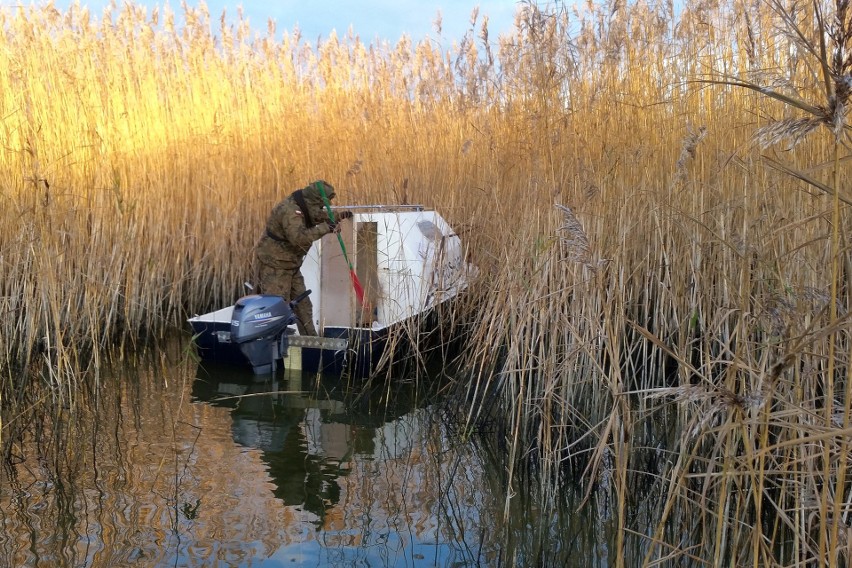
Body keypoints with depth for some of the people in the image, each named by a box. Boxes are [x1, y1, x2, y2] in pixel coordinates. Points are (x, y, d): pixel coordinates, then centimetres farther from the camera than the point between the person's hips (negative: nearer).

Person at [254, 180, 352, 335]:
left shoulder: (304, 207, 5)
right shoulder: (289, 211, -26)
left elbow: (319, 216, 26)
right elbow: (299, 237, -41)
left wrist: (337, 217, 10)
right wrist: (325, 228, -38)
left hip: (290, 264, 10)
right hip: (274, 264, -10)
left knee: (302, 304, 14)